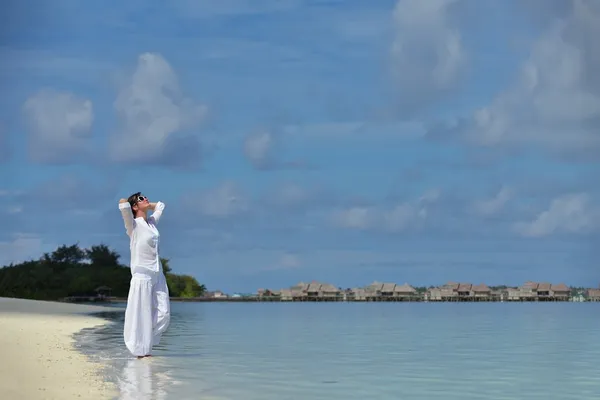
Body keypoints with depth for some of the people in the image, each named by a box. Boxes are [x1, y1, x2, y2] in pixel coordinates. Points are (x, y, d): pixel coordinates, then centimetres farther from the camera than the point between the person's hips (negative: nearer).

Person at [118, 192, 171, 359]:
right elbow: (124, 205, -23)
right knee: (142, 316, -5)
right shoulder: (133, 225, -6)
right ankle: (141, 351, 4)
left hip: (157, 275, 7)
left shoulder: (152, 222, 15)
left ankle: (145, 344, 18)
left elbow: (160, 205, 33)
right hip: (142, 275, -7)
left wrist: (147, 206, 20)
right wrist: (125, 204, -1)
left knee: (163, 315, 3)